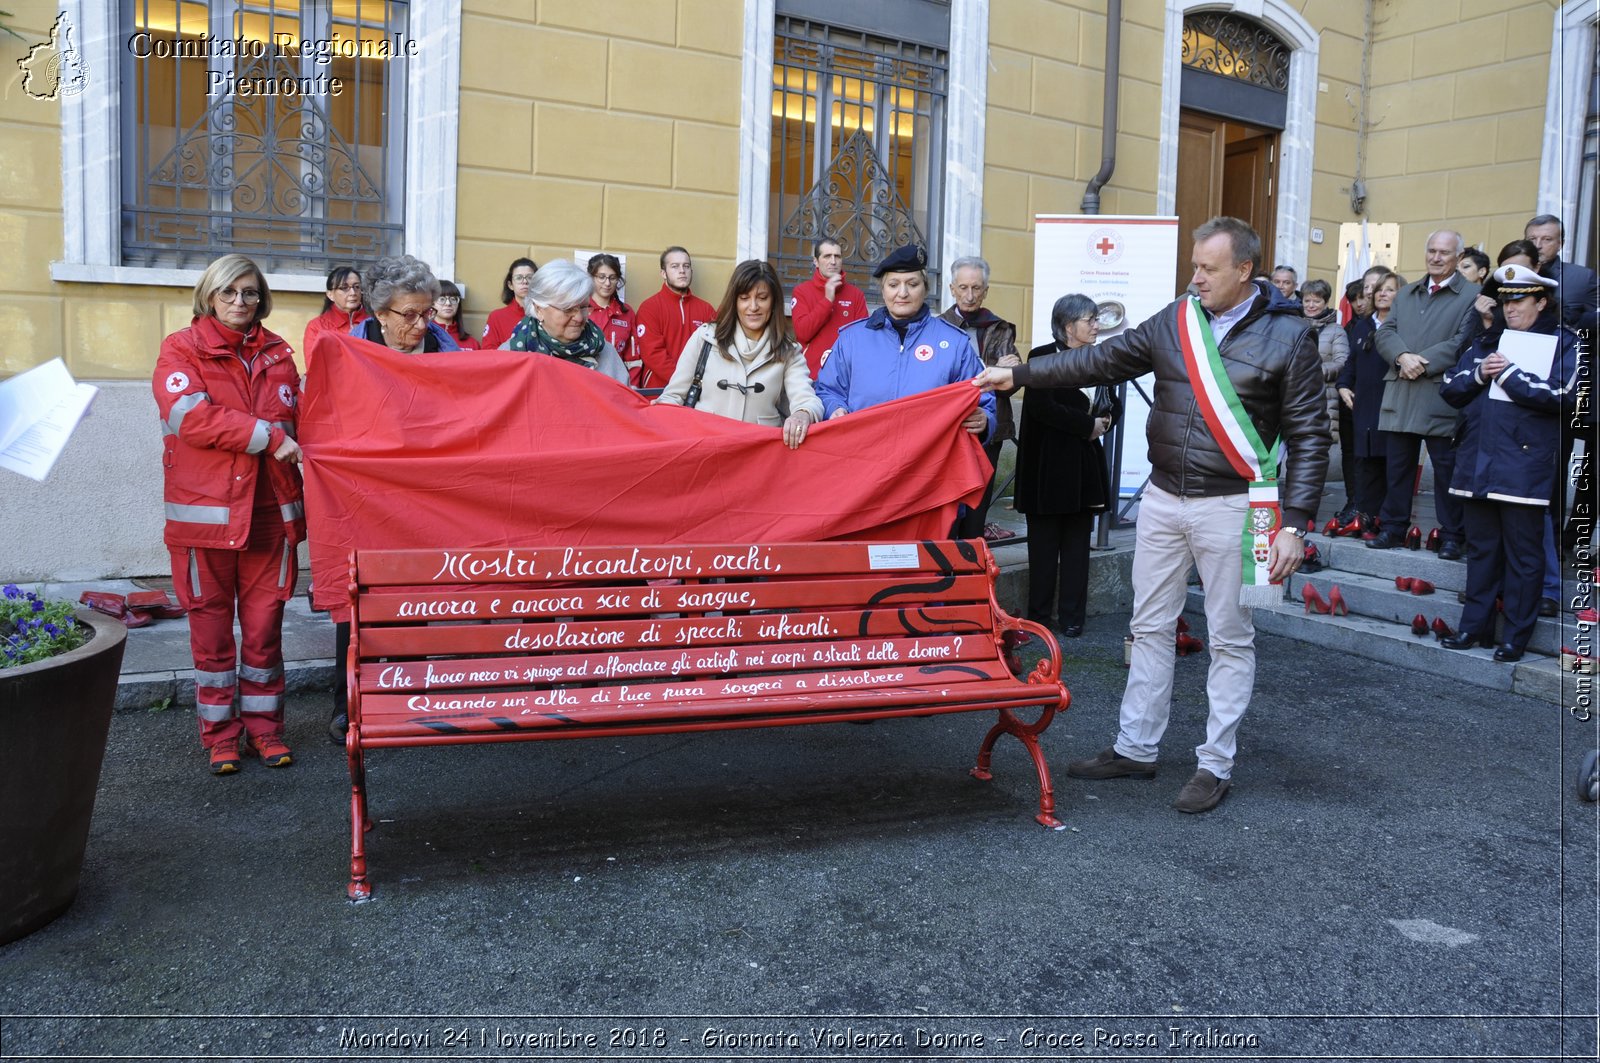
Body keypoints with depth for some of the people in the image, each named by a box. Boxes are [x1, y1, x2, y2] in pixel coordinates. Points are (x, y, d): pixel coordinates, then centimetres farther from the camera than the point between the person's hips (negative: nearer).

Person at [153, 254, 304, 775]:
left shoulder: (277, 354, 13)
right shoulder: (181, 350, 2)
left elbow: (296, 424, 17)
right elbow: (191, 418, -13)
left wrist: (299, 503, 9)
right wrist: (267, 436, -14)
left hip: (270, 511, 3)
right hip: (206, 512, -3)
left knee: (265, 624, 6)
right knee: (211, 627, 5)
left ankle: (263, 725, 18)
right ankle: (220, 733, 16)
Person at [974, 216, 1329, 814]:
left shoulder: (1287, 335, -6)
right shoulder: (1175, 322, 6)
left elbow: (1308, 436, -6)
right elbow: (1105, 360, 8)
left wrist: (1294, 523, -13)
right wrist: (1019, 375, 2)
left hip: (1230, 506, -4)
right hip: (1162, 499, 5)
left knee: (1230, 639, 5)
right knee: (1150, 627, 12)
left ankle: (1216, 765, 18)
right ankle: (1136, 748, 25)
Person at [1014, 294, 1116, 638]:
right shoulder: (1042, 357, -7)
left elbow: (1115, 404, 19)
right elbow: (1041, 407, -18)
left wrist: (1106, 421, -4)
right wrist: (1089, 424, -15)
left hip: (1085, 467, 5)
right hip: (1048, 467, -5)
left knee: (1077, 546, 6)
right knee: (1044, 546, 3)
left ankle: (1071, 618, 12)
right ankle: (1039, 616, 12)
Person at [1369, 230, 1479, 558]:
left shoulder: (1471, 296, 0)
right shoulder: (1405, 294, 18)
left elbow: (1464, 342, -11)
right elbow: (1384, 332, 8)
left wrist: (1423, 362, -16)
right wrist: (1402, 356, -11)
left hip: (1441, 398, -5)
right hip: (1400, 395, 5)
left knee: (1447, 469, 1)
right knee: (1396, 467, 10)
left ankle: (1451, 536, 10)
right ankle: (1393, 528, 19)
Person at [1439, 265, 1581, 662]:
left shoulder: (1563, 342, 1)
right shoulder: (1487, 341, 16)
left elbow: (1563, 393, -14)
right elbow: (1450, 387, 10)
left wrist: (1508, 375, -10)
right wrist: (1479, 373, -9)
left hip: (1525, 468, -5)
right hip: (1479, 464, 5)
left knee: (1523, 553, 1)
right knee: (1481, 548, 12)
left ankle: (1516, 636, 8)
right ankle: (1476, 626, 20)